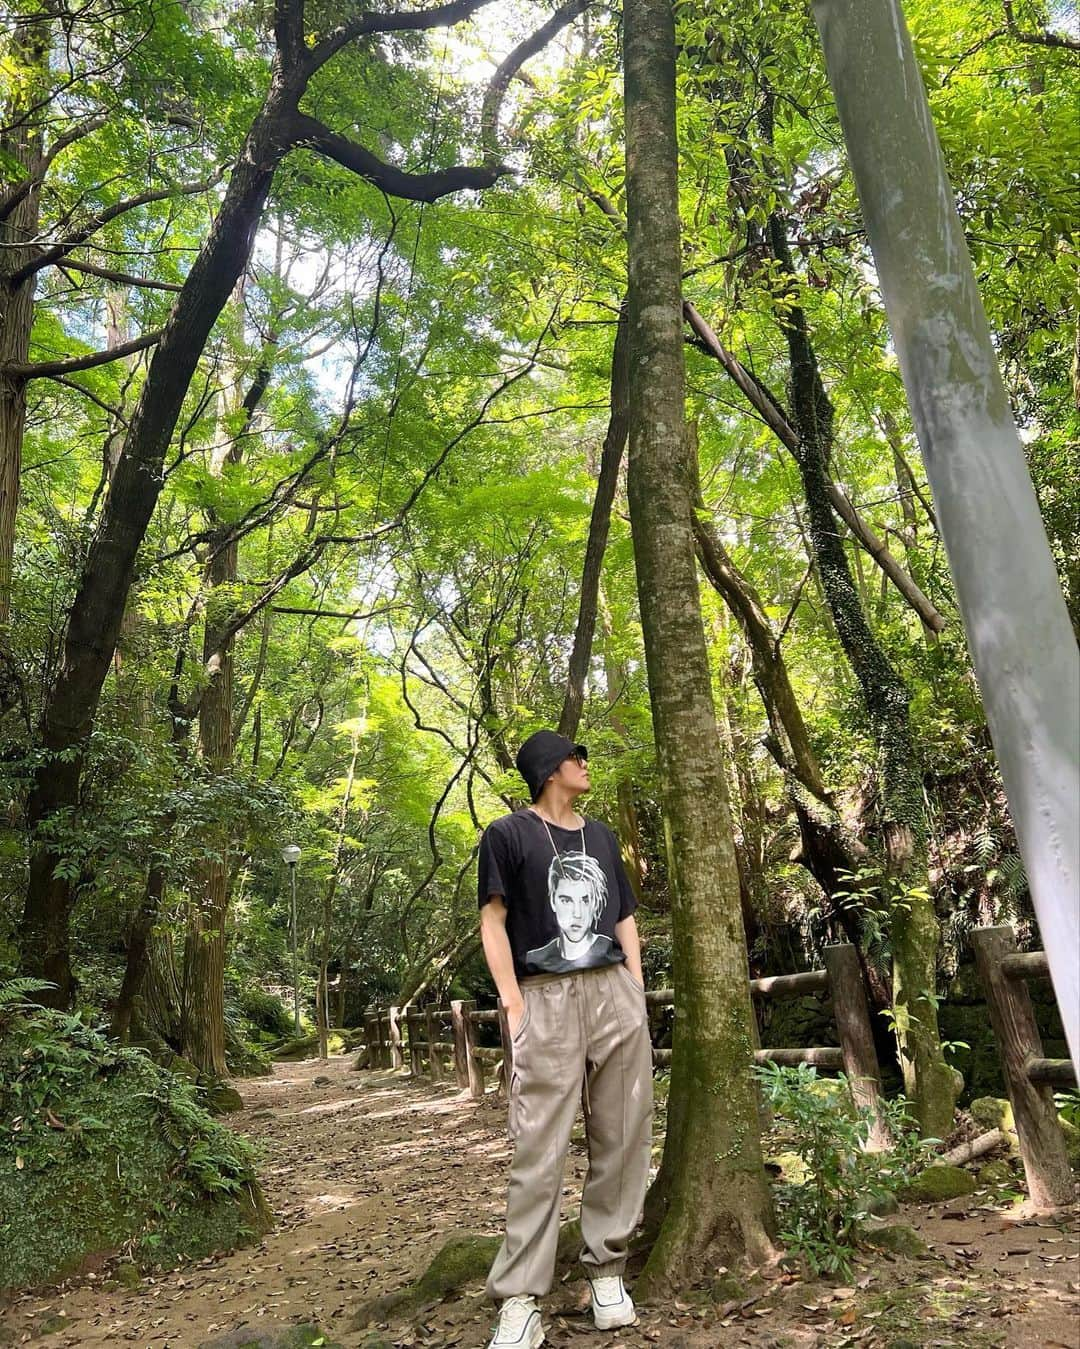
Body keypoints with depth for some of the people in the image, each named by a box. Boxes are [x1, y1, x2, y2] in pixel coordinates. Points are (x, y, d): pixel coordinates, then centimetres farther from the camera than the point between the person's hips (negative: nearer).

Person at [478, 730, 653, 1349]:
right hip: (546, 998, -5)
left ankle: (607, 1270, 20)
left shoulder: (602, 835, 18)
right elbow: (493, 920, -2)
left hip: (615, 994, 5)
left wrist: (637, 995, 11)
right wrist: (514, 1005, -10)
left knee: (624, 1139, 6)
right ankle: (520, 1299, 3)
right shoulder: (509, 834, 2)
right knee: (540, 1149, -5)